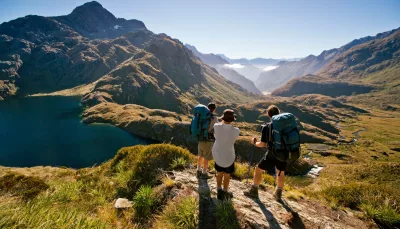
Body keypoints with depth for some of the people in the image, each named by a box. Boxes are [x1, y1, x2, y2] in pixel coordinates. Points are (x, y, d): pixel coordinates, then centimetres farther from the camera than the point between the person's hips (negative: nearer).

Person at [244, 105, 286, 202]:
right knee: (281, 173, 24)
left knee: (259, 170, 15)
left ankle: (254, 192, 24)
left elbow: (262, 144, -9)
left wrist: (255, 143, 9)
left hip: (271, 155, -3)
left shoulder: (266, 127, -11)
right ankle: (278, 194, 37)